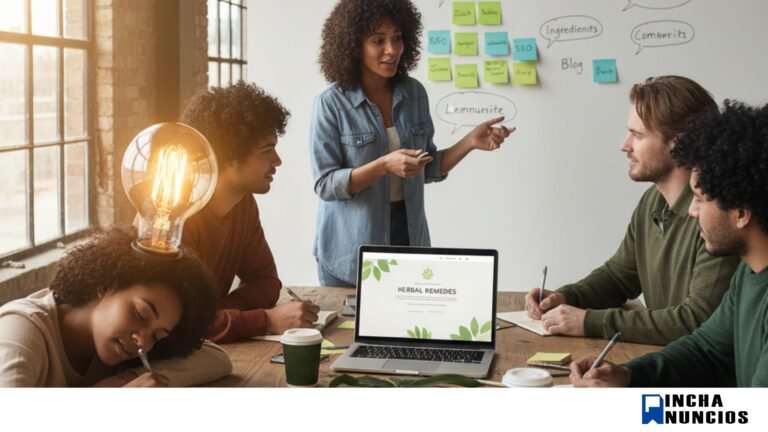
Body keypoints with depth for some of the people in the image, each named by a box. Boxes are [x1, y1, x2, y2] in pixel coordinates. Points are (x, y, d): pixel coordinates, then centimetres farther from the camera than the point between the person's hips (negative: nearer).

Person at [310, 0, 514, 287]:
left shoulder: (414, 93, 2)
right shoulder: (331, 103, -12)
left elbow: (427, 170, 9)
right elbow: (325, 184, -15)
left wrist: (470, 142, -6)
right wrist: (385, 165, -26)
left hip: (407, 236, 4)